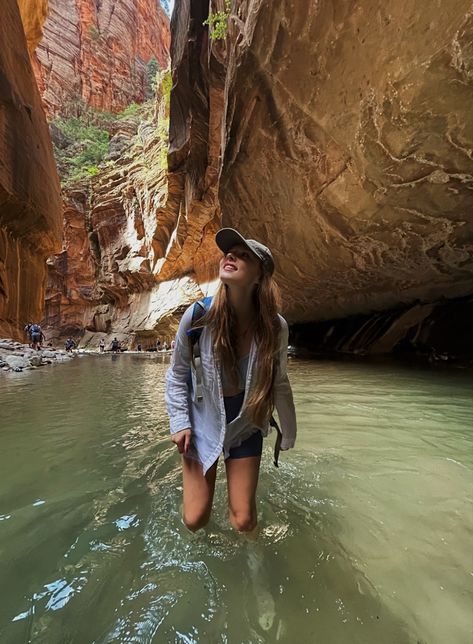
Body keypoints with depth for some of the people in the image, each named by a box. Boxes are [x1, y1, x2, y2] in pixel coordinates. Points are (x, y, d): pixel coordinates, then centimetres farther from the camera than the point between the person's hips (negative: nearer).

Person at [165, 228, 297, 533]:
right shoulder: (197, 316, -23)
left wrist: (289, 434, 6)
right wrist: (180, 423, -8)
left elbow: (279, 383, -4)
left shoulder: (275, 327, -20)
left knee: (244, 523, 8)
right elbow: (177, 375, -6)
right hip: (202, 425, 0)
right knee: (195, 520, 10)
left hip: (245, 427, 1)